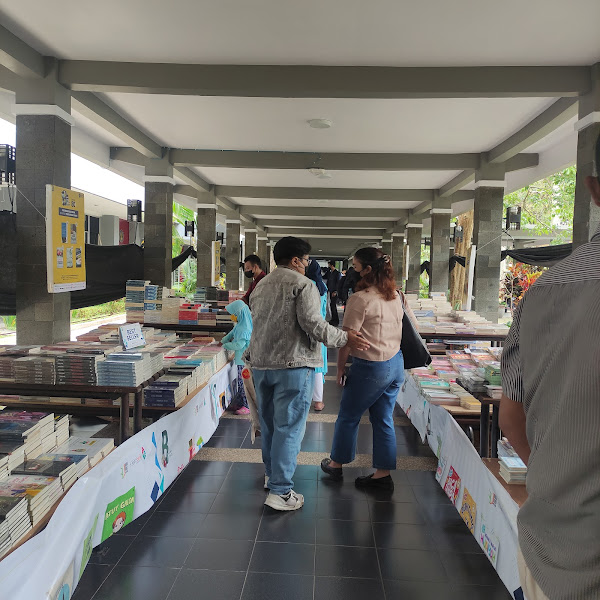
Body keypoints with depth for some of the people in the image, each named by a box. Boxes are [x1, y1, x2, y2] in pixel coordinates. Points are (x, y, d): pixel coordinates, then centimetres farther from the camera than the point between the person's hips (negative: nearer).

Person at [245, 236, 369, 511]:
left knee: (268, 423, 19)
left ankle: (272, 474, 35)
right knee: (289, 427, -2)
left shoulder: (260, 287, 15)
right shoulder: (303, 284, -9)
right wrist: (345, 338, -9)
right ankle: (280, 491, 2)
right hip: (293, 365, -8)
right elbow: (312, 324, -18)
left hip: (260, 363, 8)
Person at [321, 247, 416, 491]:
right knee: (384, 419, 14)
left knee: (348, 417, 12)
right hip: (396, 364, 8)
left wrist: (340, 368, -7)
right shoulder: (395, 296, 6)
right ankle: (383, 474, 22)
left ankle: (336, 464, 29)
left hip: (371, 368, -7)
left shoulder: (360, 299, -18)